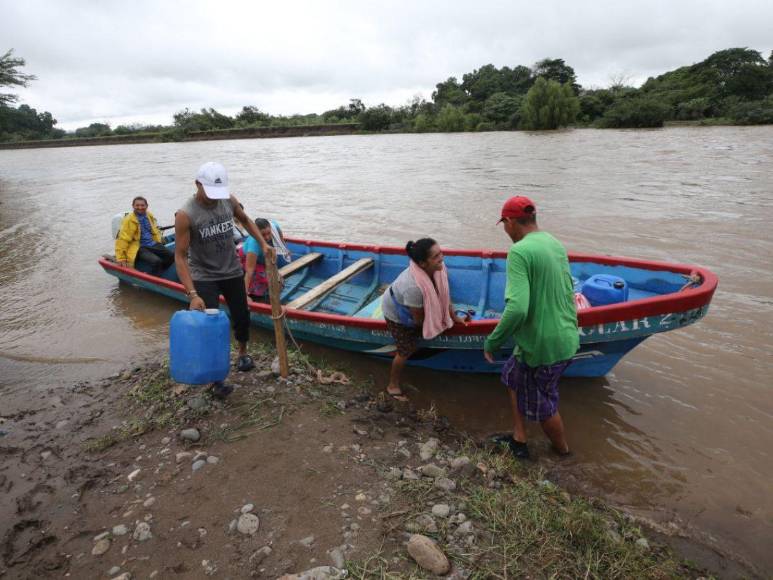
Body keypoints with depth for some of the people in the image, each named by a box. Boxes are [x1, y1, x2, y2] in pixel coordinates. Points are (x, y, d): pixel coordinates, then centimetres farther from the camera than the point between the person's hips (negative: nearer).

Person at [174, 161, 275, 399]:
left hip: (232, 271, 5)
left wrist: (263, 244, 4)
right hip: (204, 278, -4)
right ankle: (216, 380, 7)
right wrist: (192, 294, -29)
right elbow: (180, 257, -21)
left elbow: (245, 221, 15)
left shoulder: (229, 201, -8)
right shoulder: (186, 215, -21)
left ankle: (243, 353, 44)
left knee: (242, 319, 15)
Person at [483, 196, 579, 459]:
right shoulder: (556, 244, 5)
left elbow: (517, 309, -31)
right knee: (514, 376, 25)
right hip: (567, 338, 8)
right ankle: (519, 441, 33)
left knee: (542, 405, 16)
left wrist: (492, 343, -18)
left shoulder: (520, 252, -22)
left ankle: (563, 451, 40)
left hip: (542, 346, -8)